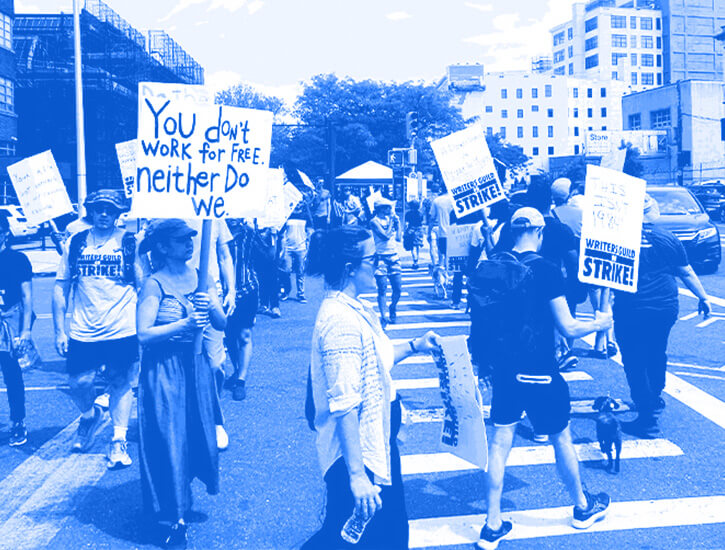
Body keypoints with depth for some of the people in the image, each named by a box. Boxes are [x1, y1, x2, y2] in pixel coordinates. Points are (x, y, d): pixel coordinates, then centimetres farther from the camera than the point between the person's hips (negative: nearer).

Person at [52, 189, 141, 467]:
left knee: (121, 384, 5)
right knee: (79, 384, 2)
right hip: (82, 333, 2)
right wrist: (60, 331, 3)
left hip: (123, 332, -2)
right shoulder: (75, 243, 5)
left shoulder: (130, 242, -1)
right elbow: (60, 288, 8)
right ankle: (90, 416, 34)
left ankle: (119, 441, 19)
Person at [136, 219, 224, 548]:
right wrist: (186, 324, -26)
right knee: (169, 442, 2)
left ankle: (183, 499, 40)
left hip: (196, 367, 5)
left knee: (197, 434, 15)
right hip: (163, 372, -5)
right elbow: (144, 335, -20)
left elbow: (222, 325, -1)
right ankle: (171, 520, 19)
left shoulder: (201, 278, 2)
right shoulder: (154, 284, -13)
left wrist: (211, 308, -20)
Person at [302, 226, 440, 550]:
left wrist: (414, 347, 13)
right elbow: (344, 407, -29)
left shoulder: (353, 308, 5)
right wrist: (356, 475, -28)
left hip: (377, 442, 10)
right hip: (358, 453, -10)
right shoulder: (341, 320, -26)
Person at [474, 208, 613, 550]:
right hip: (539, 372, -4)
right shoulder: (547, 270, -15)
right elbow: (568, 329, -14)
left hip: (503, 369, 4)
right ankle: (583, 507, 37)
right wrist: (599, 323, 4)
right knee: (561, 438, 16)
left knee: (500, 442, 9)